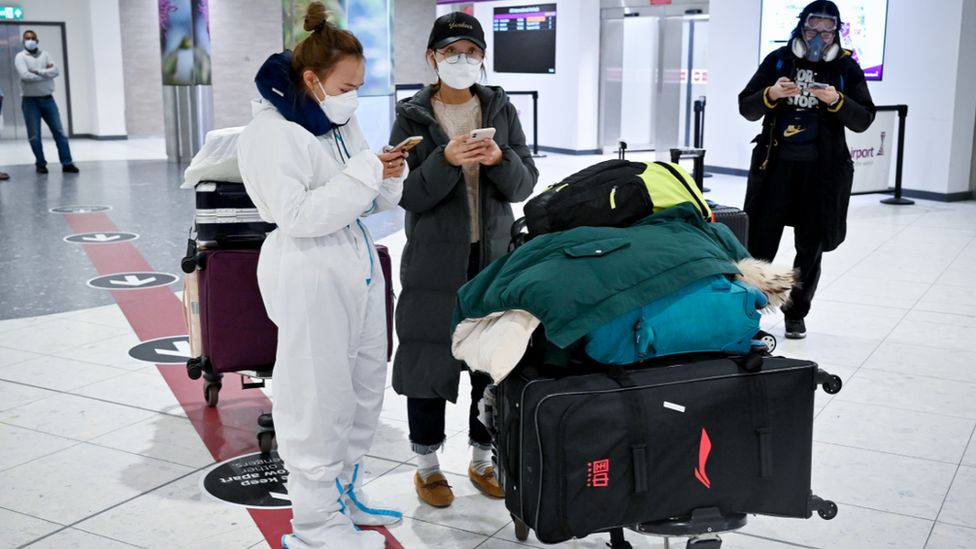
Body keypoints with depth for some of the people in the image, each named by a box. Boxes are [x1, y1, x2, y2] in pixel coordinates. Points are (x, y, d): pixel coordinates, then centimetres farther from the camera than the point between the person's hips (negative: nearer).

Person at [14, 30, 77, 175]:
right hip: (30, 101, -3)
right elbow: (25, 76, -17)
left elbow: (55, 71, -7)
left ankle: (67, 163, 2)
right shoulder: (20, 57, -1)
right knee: (34, 136, 2)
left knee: (59, 131, 0)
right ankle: (40, 164, 13)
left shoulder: (45, 54, 9)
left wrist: (37, 71, -16)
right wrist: (46, 74, -12)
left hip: (47, 99, 3)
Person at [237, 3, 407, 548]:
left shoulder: (342, 122, 10)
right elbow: (297, 215, -23)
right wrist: (364, 173, -23)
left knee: (365, 386, 16)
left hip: (358, 263, 9)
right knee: (320, 400, -3)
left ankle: (347, 492, 34)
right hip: (310, 276, -9)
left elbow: (375, 202, 14)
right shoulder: (272, 133, -14)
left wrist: (389, 176, -7)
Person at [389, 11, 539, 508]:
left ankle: (483, 459, 25)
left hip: (494, 256, 2)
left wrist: (500, 159, -19)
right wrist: (446, 160, -24)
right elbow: (407, 195, -9)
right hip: (435, 261, -2)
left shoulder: (501, 109, 5)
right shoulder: (412, 116, -2)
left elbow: (524, 184, 1)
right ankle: (427, 464, 20)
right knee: (429, 356, 2)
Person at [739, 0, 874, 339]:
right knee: (760, 242, 1)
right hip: (775, 164, 0)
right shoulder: (778, 59, 2)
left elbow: (863, 120, -3)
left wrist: (837, 101, -20)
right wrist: (770, 95, -18)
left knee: (810, 247, 8)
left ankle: (796, 314, 21)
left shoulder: (847, 68, 1)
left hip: (821, 169, 0)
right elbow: (746, 108, 1)